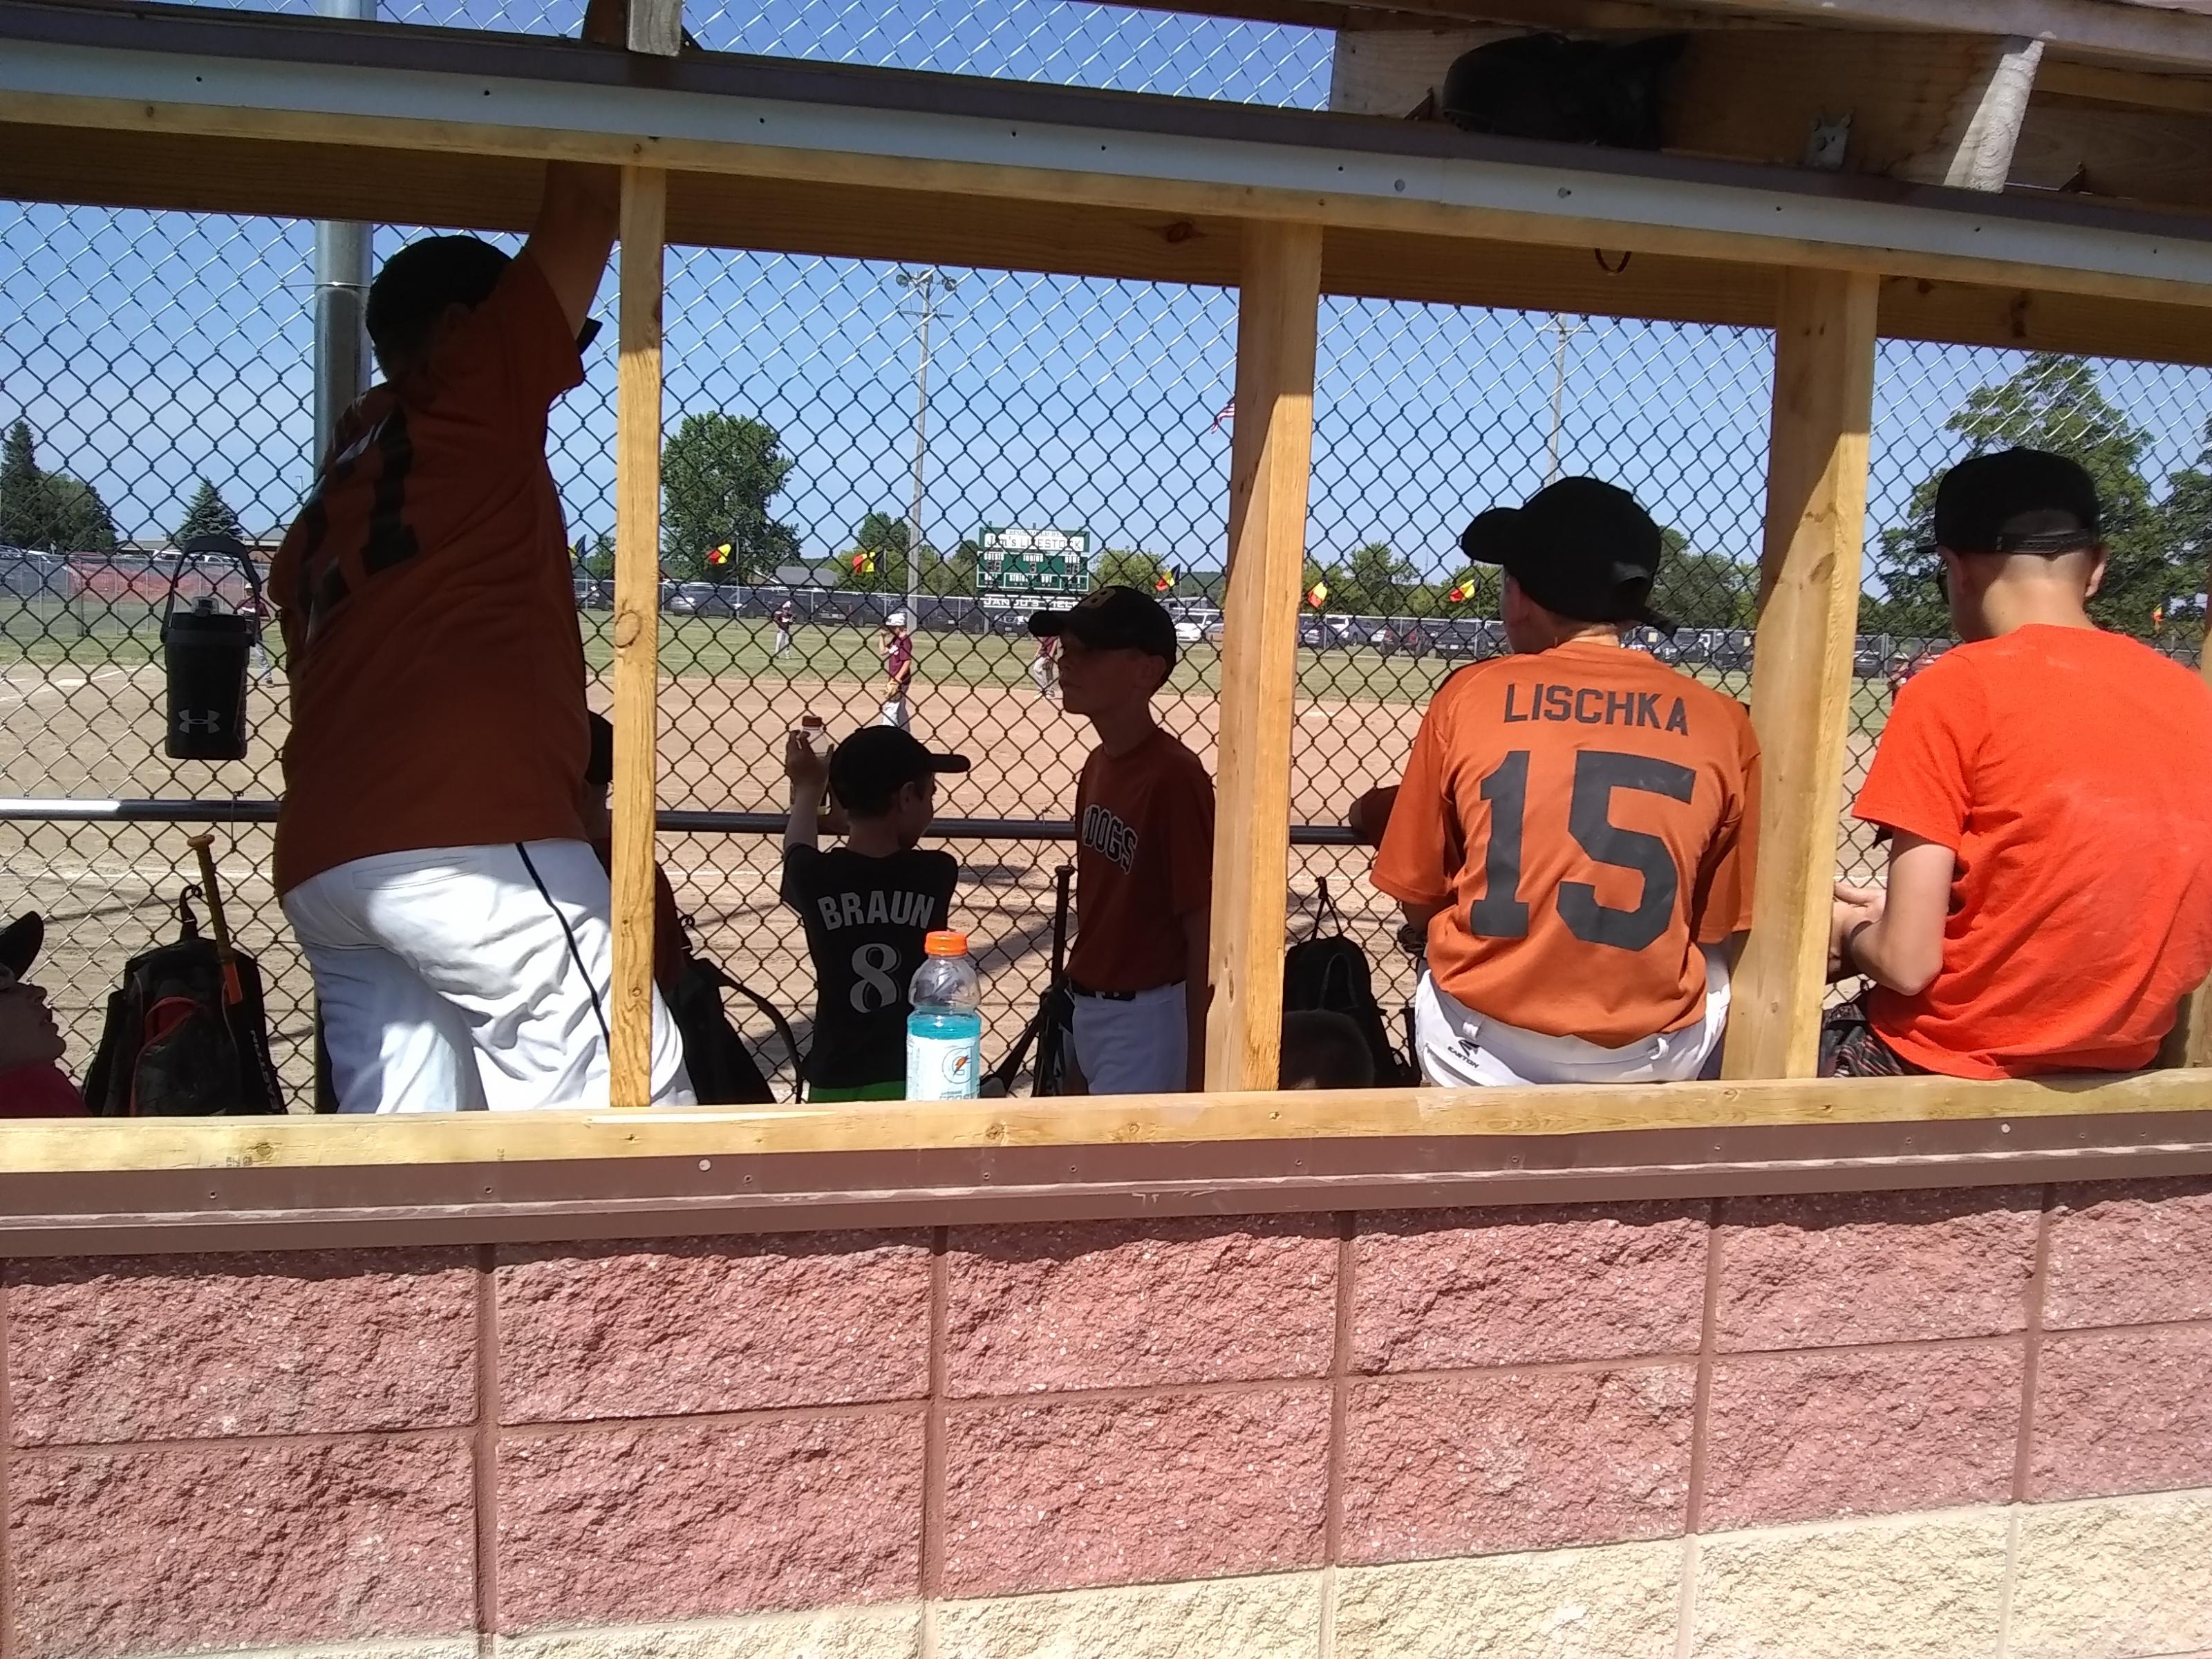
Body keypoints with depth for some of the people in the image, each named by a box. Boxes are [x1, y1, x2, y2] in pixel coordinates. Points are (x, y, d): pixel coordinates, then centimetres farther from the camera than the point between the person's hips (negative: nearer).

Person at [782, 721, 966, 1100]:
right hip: (918, 1078, 0)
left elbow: (797, 846, 15)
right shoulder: (937, 874, -9)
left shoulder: (813, 876, -11)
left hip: (836, 1082, 0)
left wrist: (809, 787, 35)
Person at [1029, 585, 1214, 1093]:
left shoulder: (1174, 778, -20)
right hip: (1090, 1012, 8)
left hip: (1146, 1021, -8)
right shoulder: (1097, 766, 6)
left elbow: (1205, 939, -19)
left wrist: (1196, 1076, -18)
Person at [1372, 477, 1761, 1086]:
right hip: (1652, 1060, 1)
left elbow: (1419, 903, 2)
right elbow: (1725, 935, 2)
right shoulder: (1721, 723, -3)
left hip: (1481, 1056, 0)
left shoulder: (1468, 695, -5)